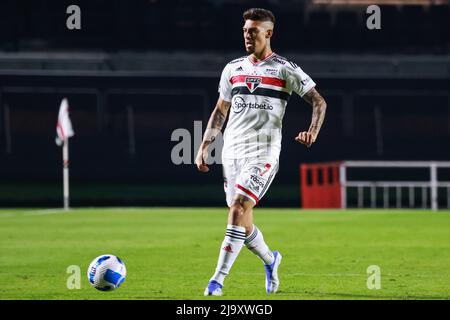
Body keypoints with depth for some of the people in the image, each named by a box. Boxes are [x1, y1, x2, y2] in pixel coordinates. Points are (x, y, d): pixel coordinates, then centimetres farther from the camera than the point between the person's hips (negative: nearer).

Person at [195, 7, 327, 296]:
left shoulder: (284, 69, -1)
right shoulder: (233, 69, 13)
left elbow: (319, 102, -1)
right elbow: (220, 111, 20)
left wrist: (313, 131, -20)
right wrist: (204, 147, 12)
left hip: (263, 153, -5)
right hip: (232, 152, 6)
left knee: (238, 209, -20)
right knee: (241, 219, 7)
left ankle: (219, 279, -19)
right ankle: (270, 260, 35)